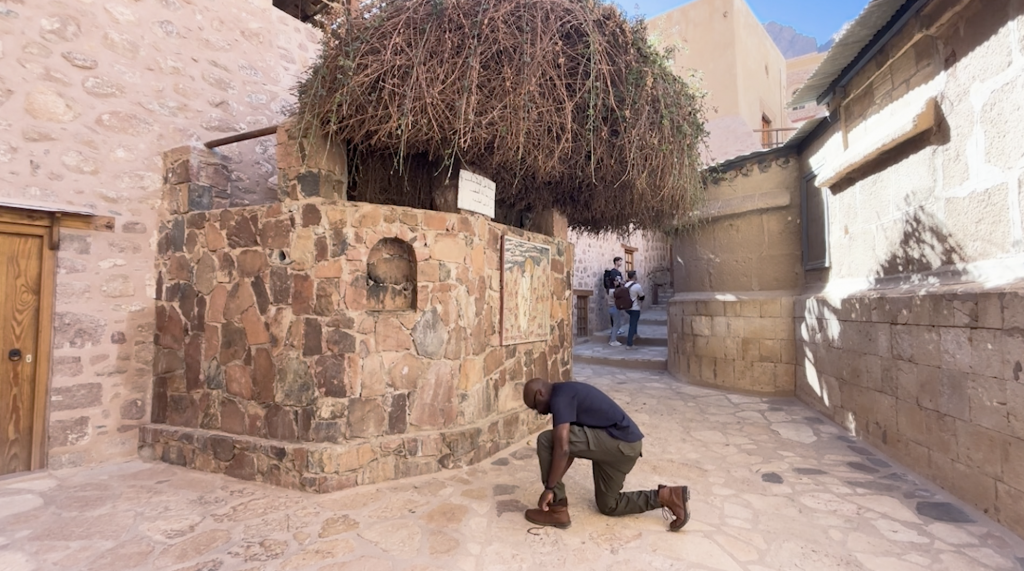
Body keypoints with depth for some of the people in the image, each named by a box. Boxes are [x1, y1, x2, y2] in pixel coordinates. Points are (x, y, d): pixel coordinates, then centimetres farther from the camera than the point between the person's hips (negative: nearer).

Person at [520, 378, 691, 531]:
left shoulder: (559, 398, -13)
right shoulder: (566, 392, 18)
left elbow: (563, 448, -24)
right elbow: (572, 446, 22)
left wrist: (549, 488, -13)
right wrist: (554, 483, 21)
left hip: (621, 444, -11)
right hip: (625, 444, 11)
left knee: (546, 440, -13)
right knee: (608, 505, 24)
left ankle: (557, 511, -2)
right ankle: (666, 496, 19)